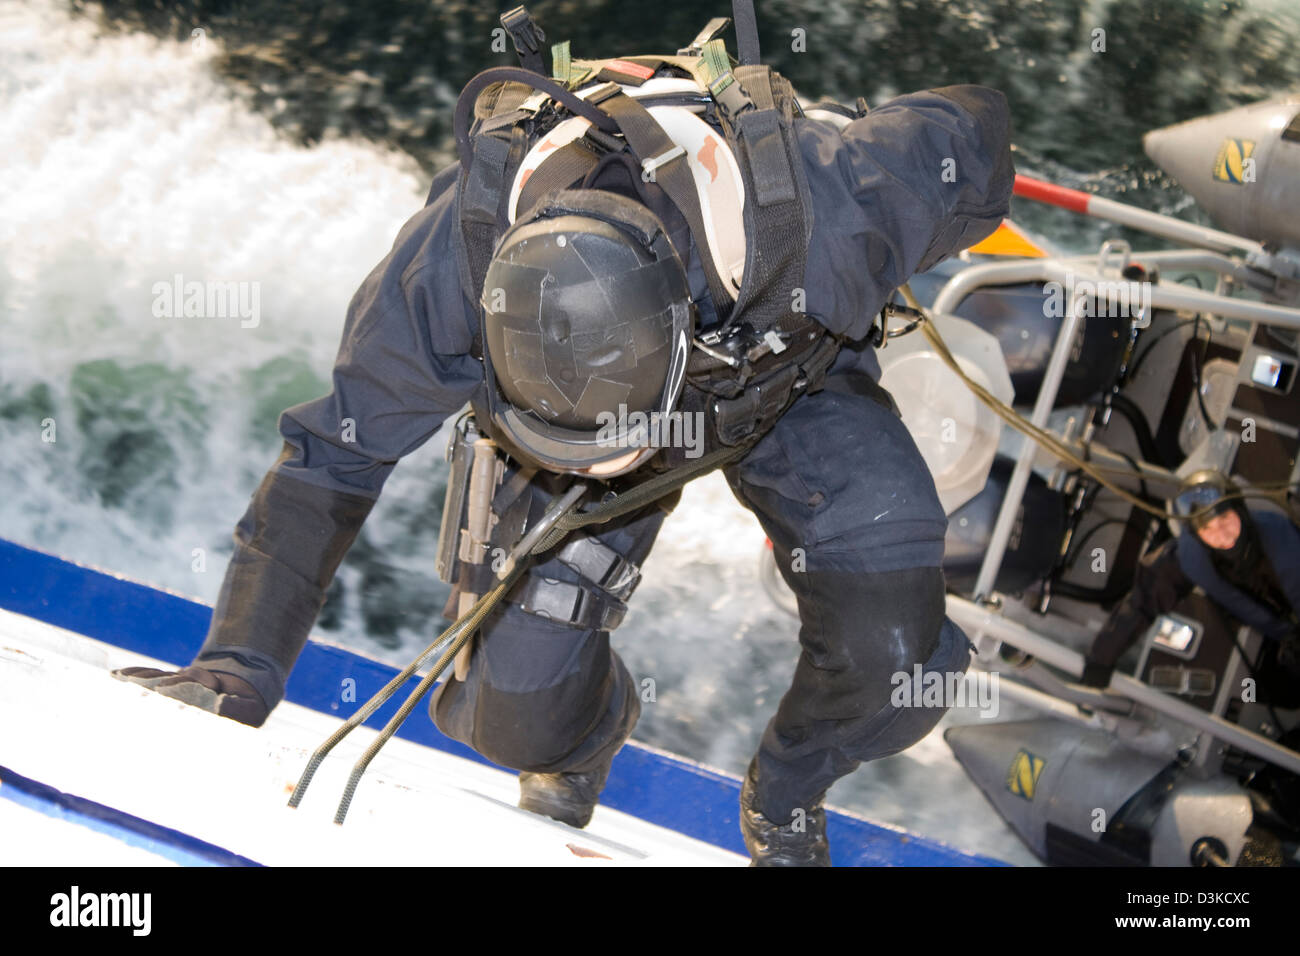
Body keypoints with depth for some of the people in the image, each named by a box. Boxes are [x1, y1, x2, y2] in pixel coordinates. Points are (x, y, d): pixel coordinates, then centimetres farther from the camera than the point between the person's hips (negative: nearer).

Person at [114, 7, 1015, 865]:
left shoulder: (809, 227, -46)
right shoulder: (450, 269, -41)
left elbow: (973, 126, -25)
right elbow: (333, 456, -26)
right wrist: (240, 665, -32)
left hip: (789, 378, -1)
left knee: (890, 650, -23)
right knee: (520, 716, -11)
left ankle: (786, 797, 15)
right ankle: (589, 736, 31)